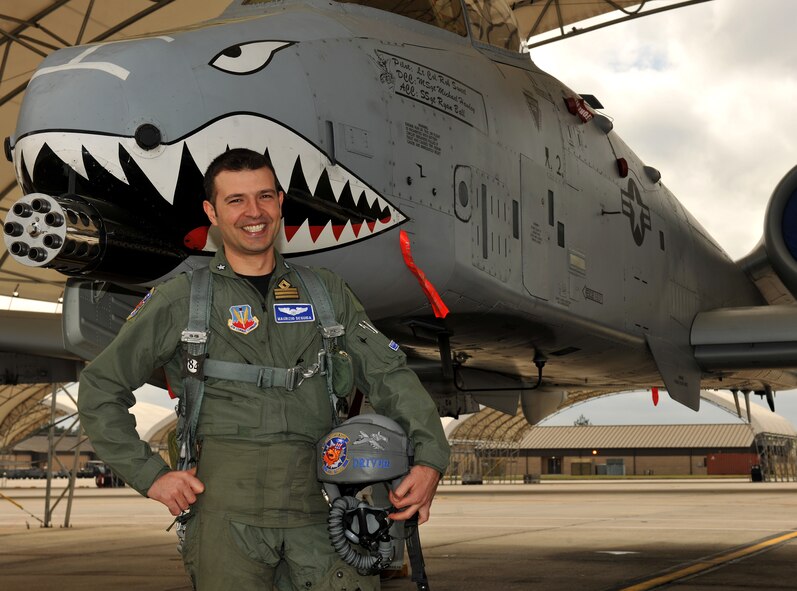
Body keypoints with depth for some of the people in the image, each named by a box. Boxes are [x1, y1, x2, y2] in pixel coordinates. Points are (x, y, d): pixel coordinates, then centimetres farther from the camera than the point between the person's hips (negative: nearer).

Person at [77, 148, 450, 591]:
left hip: (315, 504, 2)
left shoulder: (326, 291, 14)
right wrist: (150, 474, 3)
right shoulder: (181, 300, 7)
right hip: (227, 501, -2)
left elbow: (389, 373, 11)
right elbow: (99, 389, 11)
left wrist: (430, 457, -4)